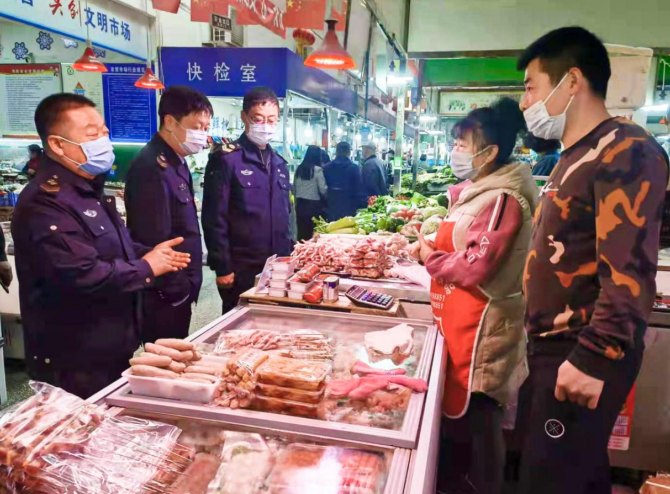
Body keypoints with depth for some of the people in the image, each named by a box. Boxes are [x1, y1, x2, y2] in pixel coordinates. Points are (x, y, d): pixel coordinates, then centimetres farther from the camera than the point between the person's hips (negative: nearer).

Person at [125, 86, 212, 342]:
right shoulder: (152, 168, -20)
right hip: (165, 298, -9)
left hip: (178, 291, 9)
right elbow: (154, 242, -24)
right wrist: (177, 291, -16)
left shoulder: (175, 162, 11)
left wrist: (185, 286, 16)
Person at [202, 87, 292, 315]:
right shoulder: (226, 160, -9)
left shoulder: (279, 163, 12)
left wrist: (289, 256, 13)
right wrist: (222, 267, -14)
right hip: (241, 268, -6)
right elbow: (215, 219, -12)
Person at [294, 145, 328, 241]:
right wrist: (326, 198, 8)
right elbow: (323, 189, -10)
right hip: (313, 204, -6)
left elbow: (294, 186, 12)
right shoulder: (317, 169, -9)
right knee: (313, 232, 0)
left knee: (301, 231, 9)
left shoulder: (299, 168, 7)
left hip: (300, 204, 6)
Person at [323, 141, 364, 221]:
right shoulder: (354, 167, -6)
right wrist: (360, 207, 2)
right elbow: (358, 190, -7)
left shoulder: (326, 167, 4)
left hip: (331, 208, 3)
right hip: (349, 208, -3)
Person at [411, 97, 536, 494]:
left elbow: (476, 268, -24)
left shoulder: (501, 198, -19)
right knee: (455, 406, 20)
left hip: (480, 325, -10)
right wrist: (432, 245, 4)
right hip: (461, 319, 10)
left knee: (477, 415, 4)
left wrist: (430, 256, -11)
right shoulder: (478, 191, 12)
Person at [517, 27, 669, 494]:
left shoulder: (625, 152, -15)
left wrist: (594, 358, -25)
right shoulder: (576, 157, 15)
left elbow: (629, 271, -23)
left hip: (585, 356, -9)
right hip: (556, 348, 9)